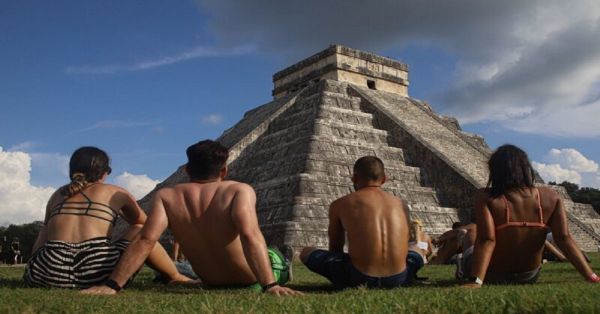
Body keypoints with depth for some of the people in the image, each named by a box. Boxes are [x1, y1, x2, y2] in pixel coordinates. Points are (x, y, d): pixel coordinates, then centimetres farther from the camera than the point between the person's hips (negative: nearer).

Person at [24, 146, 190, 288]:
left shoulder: (59, 194, 24)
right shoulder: (116, 193, 17)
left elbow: (39, 246, 23)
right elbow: (144, 223, 34)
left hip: (51, 273, 3)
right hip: (99, 272, -2)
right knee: (140, 230, 26)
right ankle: (176, 277, 35)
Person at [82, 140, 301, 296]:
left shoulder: (166, 196, -13)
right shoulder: (240, 190, -21)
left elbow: (146, 240, -25)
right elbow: (250, 235, -37)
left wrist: (112, 285, -27)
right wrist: (270, 285, -43)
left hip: (212, 285, 3)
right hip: (253, 282, -3)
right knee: (272, 259, 32)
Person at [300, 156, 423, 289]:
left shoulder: (340, 204, 6)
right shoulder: (401, 204, 13)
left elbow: (335, 249, 18)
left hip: (359, 279, -2)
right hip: (397, 279, 3)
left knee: (306, 252, 16)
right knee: (416, 256, 36)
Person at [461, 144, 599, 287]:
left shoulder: (486, 198, -22)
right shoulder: (551, 197, -12)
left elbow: (486, 240, -31)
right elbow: (564, 238, -16)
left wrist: (475, 281, -35)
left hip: (492, 277, -3)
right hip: (529, 277, 3)